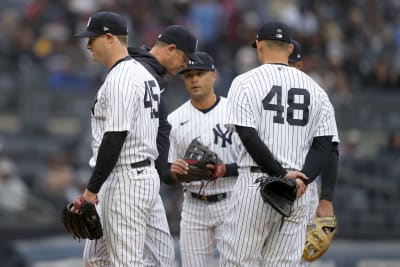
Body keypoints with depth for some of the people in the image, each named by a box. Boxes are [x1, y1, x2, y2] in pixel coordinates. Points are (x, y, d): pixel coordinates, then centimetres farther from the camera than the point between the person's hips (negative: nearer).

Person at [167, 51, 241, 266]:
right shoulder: (175, 119, 6)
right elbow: (167, 174, 8)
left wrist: (224, 170, -23)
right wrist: (174, 171, -15)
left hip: (230, 205, -4)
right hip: (193, 207, 4)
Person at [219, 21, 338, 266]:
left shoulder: (245, 83, 0)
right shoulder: (315, 88, 12)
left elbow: (249, 137, -11)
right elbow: (324, 144, 2)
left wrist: (281, 176, -13)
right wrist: (302, 180, -10)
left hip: (256, 183, -4)